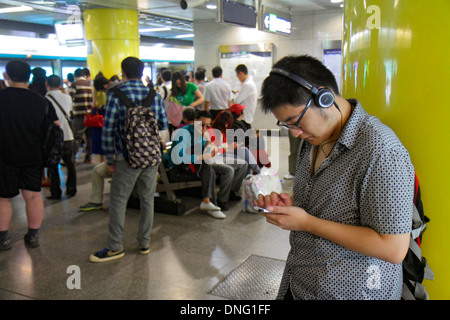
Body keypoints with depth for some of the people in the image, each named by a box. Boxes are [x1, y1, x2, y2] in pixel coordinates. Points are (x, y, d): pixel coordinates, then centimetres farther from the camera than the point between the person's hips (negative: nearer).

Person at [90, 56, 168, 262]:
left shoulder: (116, 95, -7)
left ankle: (115, 247, 13)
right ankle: (144, 243, 23)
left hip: (127, 158, -4)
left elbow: (108, 130, -8)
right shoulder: (154, 95, 4)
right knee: (147, 200, 13)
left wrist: (109, 159, 0)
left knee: (118, 201, 6)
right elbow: (164, 125, 8)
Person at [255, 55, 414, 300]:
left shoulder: (381, 151, -23)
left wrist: (307, 222, -22)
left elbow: (393, 249, -25)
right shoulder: (314, 138, 4)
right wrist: (289, 203, -3)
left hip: (349, 291, -7)